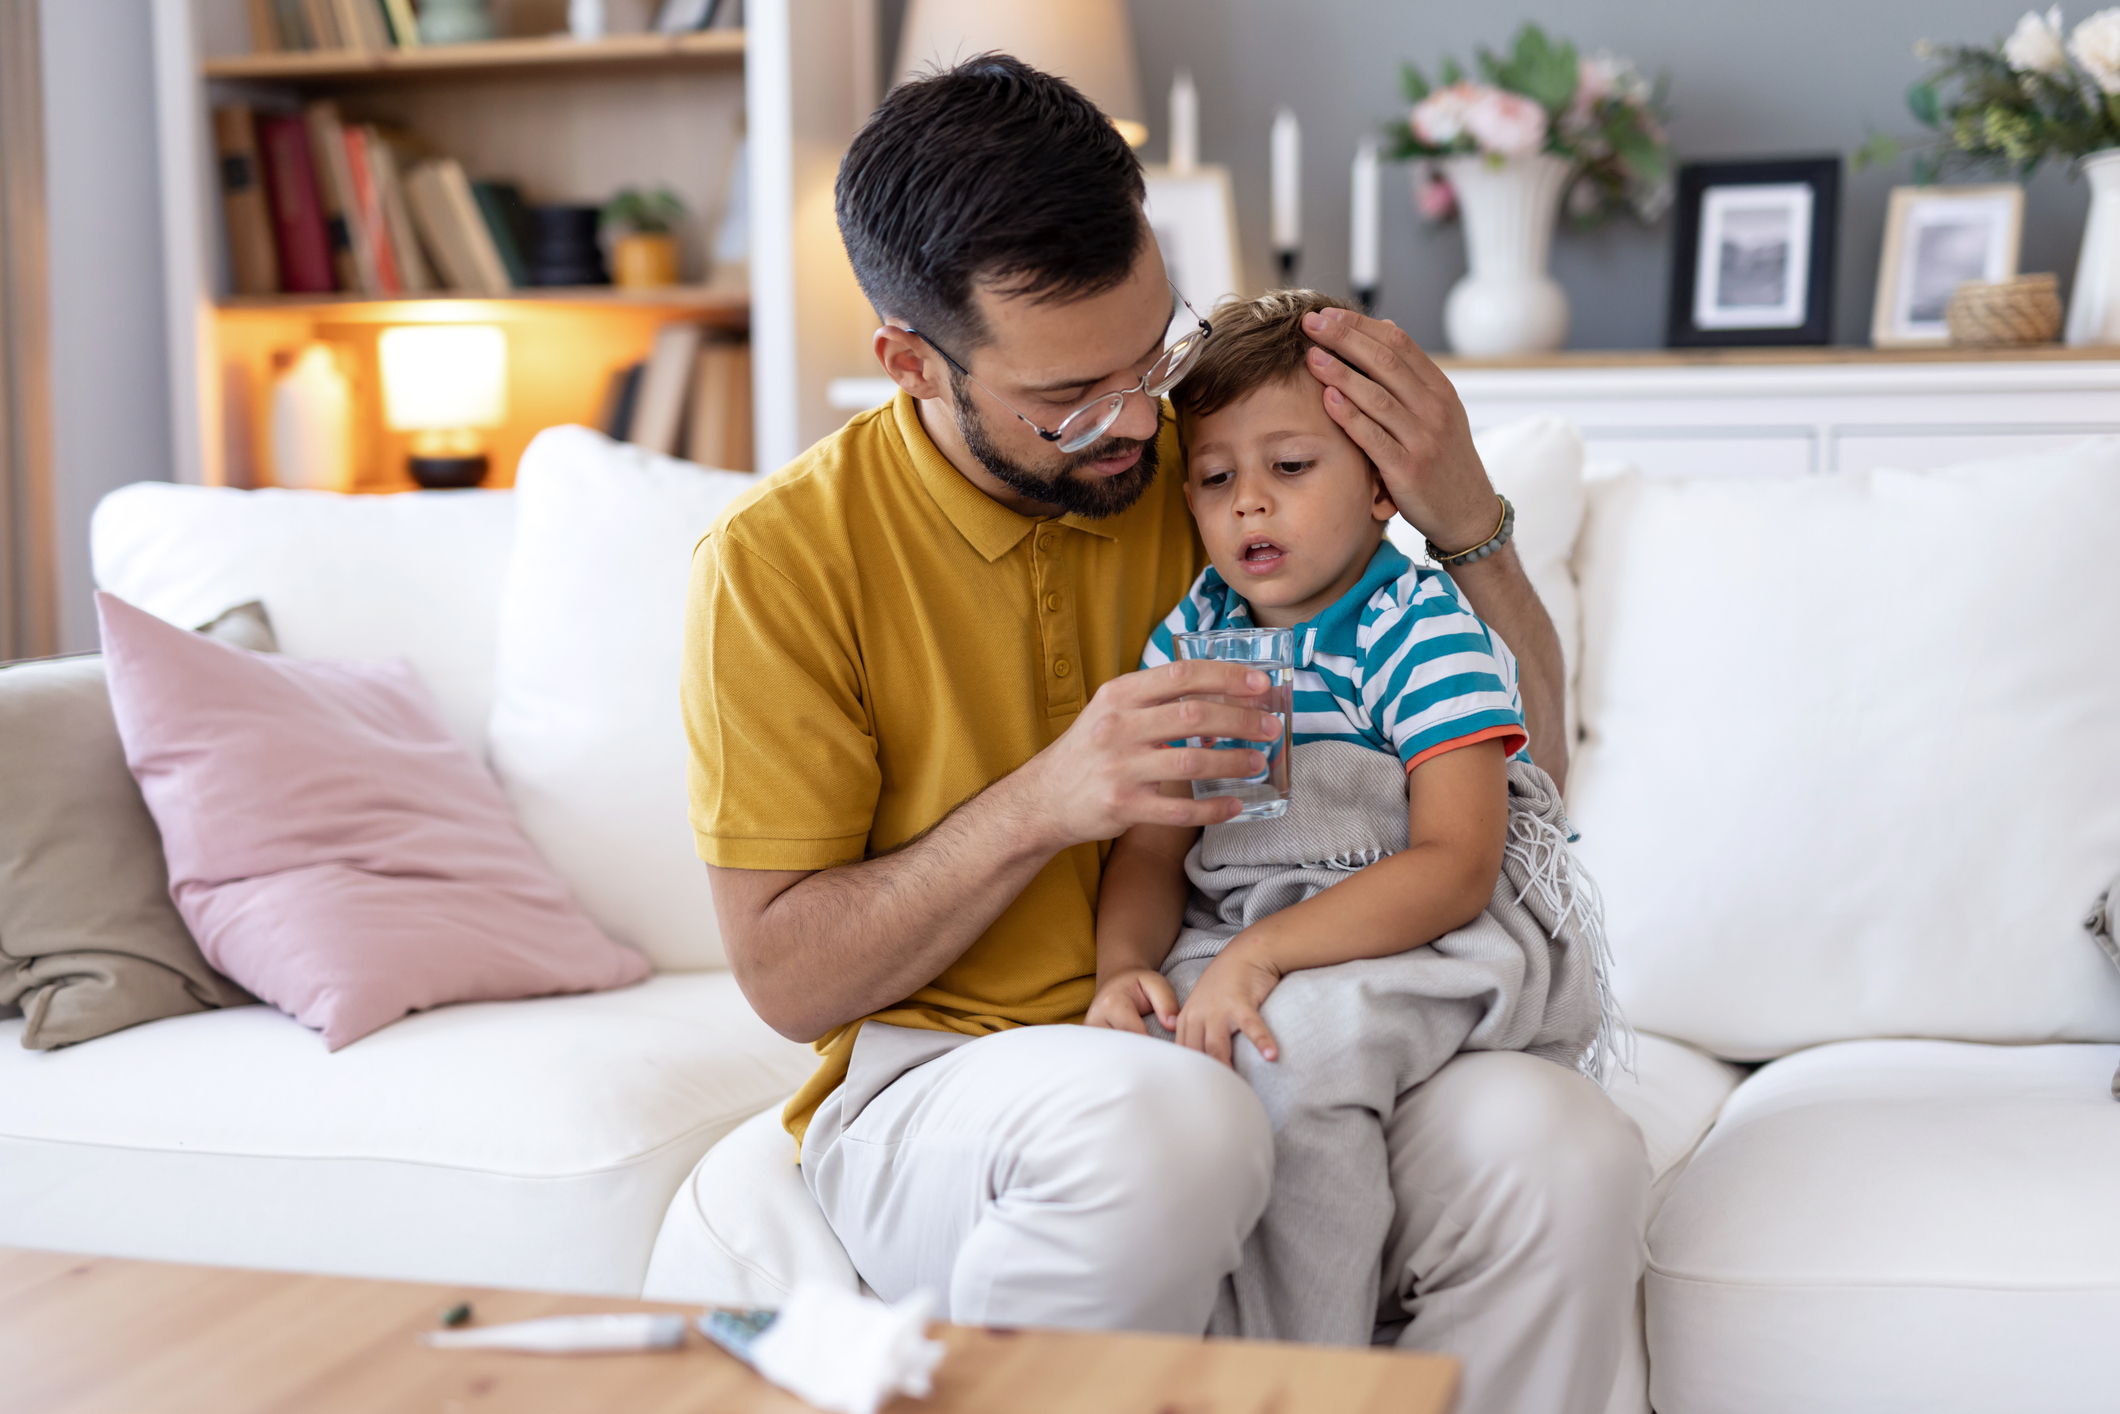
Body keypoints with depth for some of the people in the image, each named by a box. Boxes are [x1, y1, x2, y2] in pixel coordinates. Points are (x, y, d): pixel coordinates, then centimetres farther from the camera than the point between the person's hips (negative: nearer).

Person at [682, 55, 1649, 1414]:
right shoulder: (780, 561, -8)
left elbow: (1525, 768, 8)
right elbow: (786, 972, -7)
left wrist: (1468, 522, -11)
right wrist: (1038, 805, -21)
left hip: (1230, 1052, 3)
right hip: (939, 1084, -3)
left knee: (1571, 1153, -27)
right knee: (1162, 1121, -38)